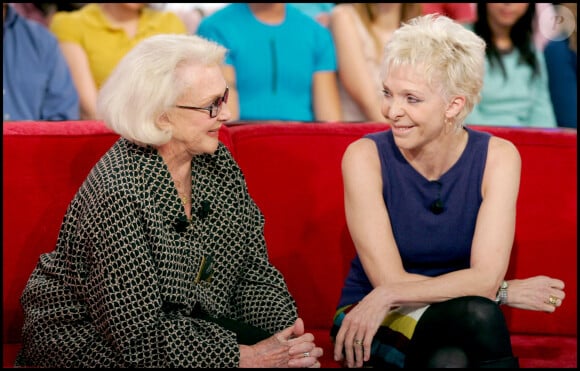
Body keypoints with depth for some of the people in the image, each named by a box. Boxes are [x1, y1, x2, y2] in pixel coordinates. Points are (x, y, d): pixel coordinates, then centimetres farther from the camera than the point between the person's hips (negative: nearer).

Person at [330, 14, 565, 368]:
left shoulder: (497, 157, -8)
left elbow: (486, 277, -17)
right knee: (477, 311, -32)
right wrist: (508, 292, -18)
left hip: (460, 327, 2)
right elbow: (389, 280, -17)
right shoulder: (365, 156, -12)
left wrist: (389, 296, -29)